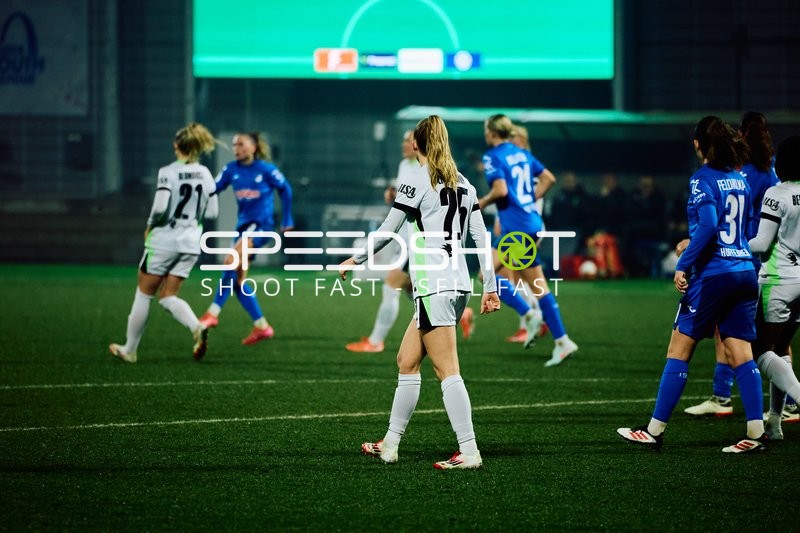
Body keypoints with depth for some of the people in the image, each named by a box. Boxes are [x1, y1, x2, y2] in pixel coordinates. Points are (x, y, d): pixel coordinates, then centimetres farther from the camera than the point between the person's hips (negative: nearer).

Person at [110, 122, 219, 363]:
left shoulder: (168, 172, -13)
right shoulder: (205, 174, 4)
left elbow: (159, 208, -22)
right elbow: (212, 212, 6)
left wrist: (150, 226, -3)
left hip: (164, 240, -5)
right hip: (191, 242, 5)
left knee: (144, 293, 10)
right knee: (168, 296, 11)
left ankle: (129, 349, 19)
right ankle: (197, 327, -18)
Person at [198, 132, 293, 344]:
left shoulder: (266, 169, -6)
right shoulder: (231, 169, 4)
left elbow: (285, 189, 8)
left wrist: (287, 220, 12)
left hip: (261, 224, -6)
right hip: (243, 225, 6)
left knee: (232, 261, -27)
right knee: (237, 280, 3)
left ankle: (213, 313, -29)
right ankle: (261, 327, 13)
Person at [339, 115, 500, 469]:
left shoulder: (416, 180, -7)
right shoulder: (463, 184, 13)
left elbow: (387, 231, -5)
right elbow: (481, 237, 11)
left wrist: (355, 260, 10)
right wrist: (490, 288, 14)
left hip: (433, 286, -8)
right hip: (458, 284, 8)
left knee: (447, 371, -9)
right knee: (407, 361, 16)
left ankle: (469, 452, -15)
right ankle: (390, 444, 21)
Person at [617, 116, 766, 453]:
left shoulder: (703, 179, -8)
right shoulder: (740, 180, 12)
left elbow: (708, 225, -20)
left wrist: (683, 265, -15)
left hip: (713, 274, -7)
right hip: (745, 271, 7)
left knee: (678, 350, 1)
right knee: (740, 355, 4)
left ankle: (655, 431, 5)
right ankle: (756, 433, -5)